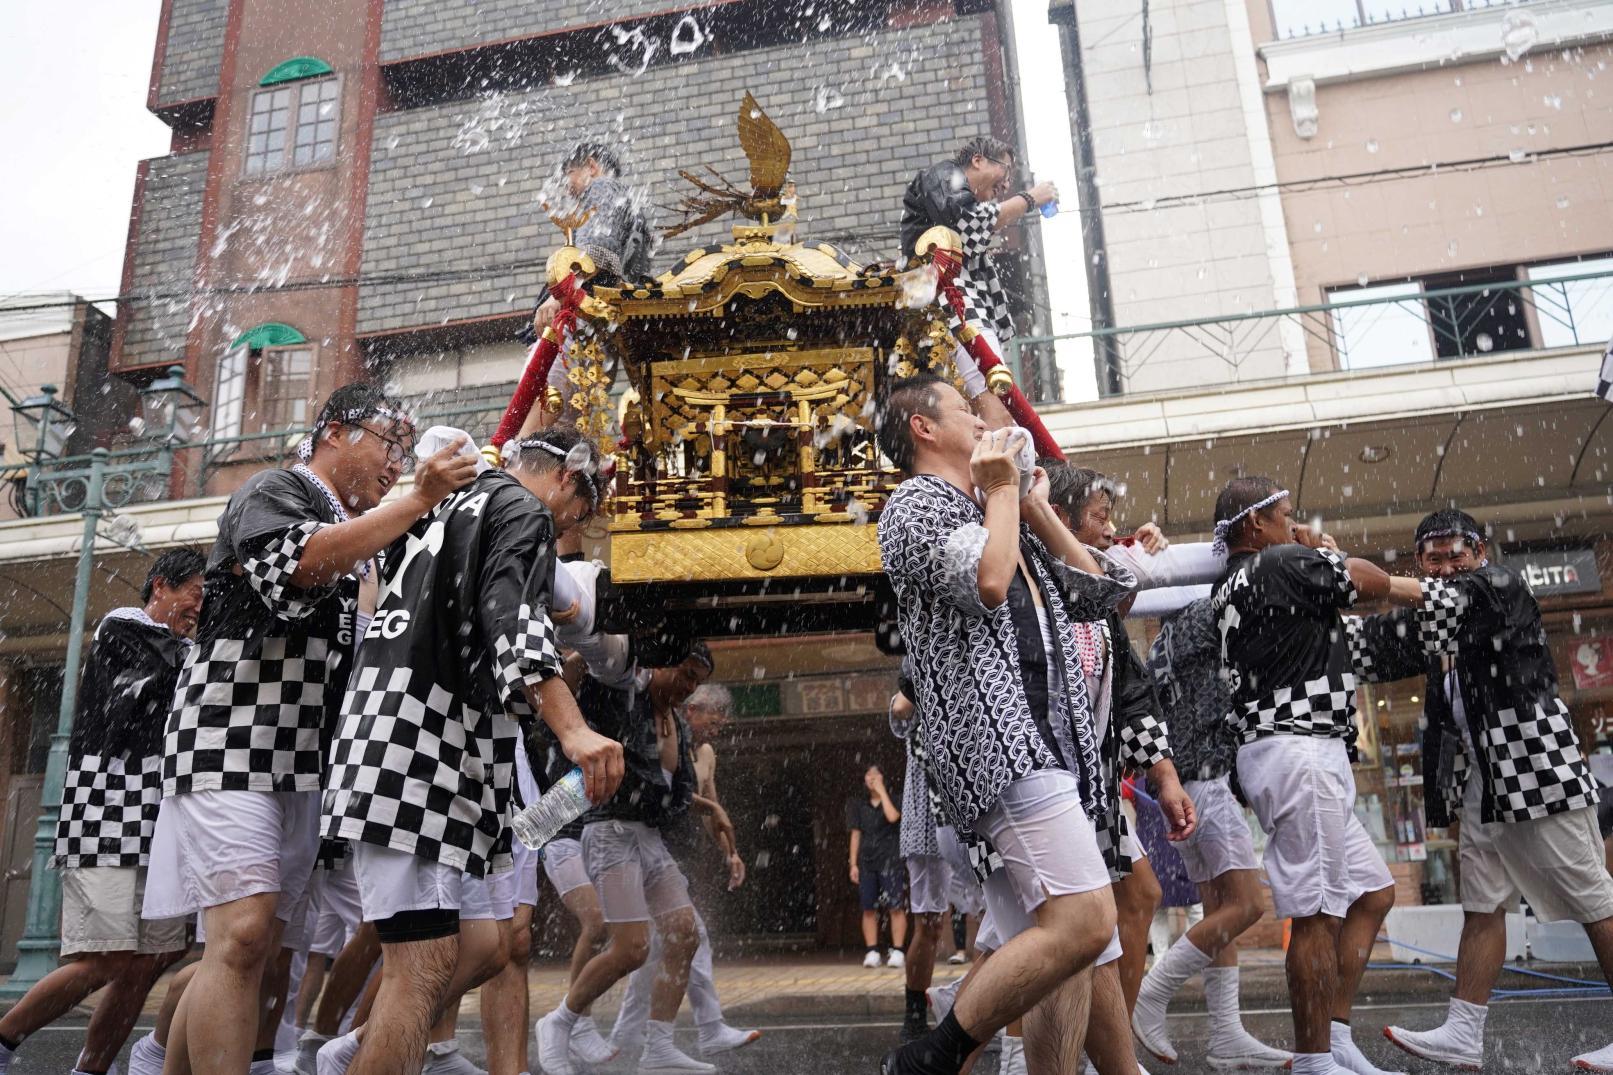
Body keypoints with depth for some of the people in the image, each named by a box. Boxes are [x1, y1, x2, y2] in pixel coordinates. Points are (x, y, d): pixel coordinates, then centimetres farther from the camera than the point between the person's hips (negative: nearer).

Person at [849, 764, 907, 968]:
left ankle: (897, 951, -4)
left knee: (896, 907, -7)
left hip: (891, 859, -3)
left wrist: (882, 791, -8)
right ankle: (871, 952, 6)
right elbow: (856, 835, 11)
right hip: (866, 860, 3)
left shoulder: (893, 800, 6)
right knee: (869, 909, 0)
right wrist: (853, 864, 6)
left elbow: (893, 817, -16)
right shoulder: (859, 805, 13)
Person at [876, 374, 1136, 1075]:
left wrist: (1035, 507, 21)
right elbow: (987, 581, -17)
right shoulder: (917, 503, 2)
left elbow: (1098, 594, 25)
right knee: (1084, 921, -18)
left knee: (1063, 945, 7)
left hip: (1049, 747, 9)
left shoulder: (1005, 520, 29)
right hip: (998, 741, -9)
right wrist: (1002, 489, -1)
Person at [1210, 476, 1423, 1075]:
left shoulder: (1230, 586, 18)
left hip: (1297, 754, 10)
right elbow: (1375, 583, 4)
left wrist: (1318, 553, 17)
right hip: (1298, 750, -10)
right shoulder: (1284, 562, -9)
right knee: (1318, 914, -6)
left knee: (1373, 892, 16)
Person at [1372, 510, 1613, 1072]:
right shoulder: (1442, 627, 14)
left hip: (1537, 772, -8)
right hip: (1481, 786, 8)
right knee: (1482, 909, 7)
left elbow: (1445, 599, -26)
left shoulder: (1501, 585, -8)